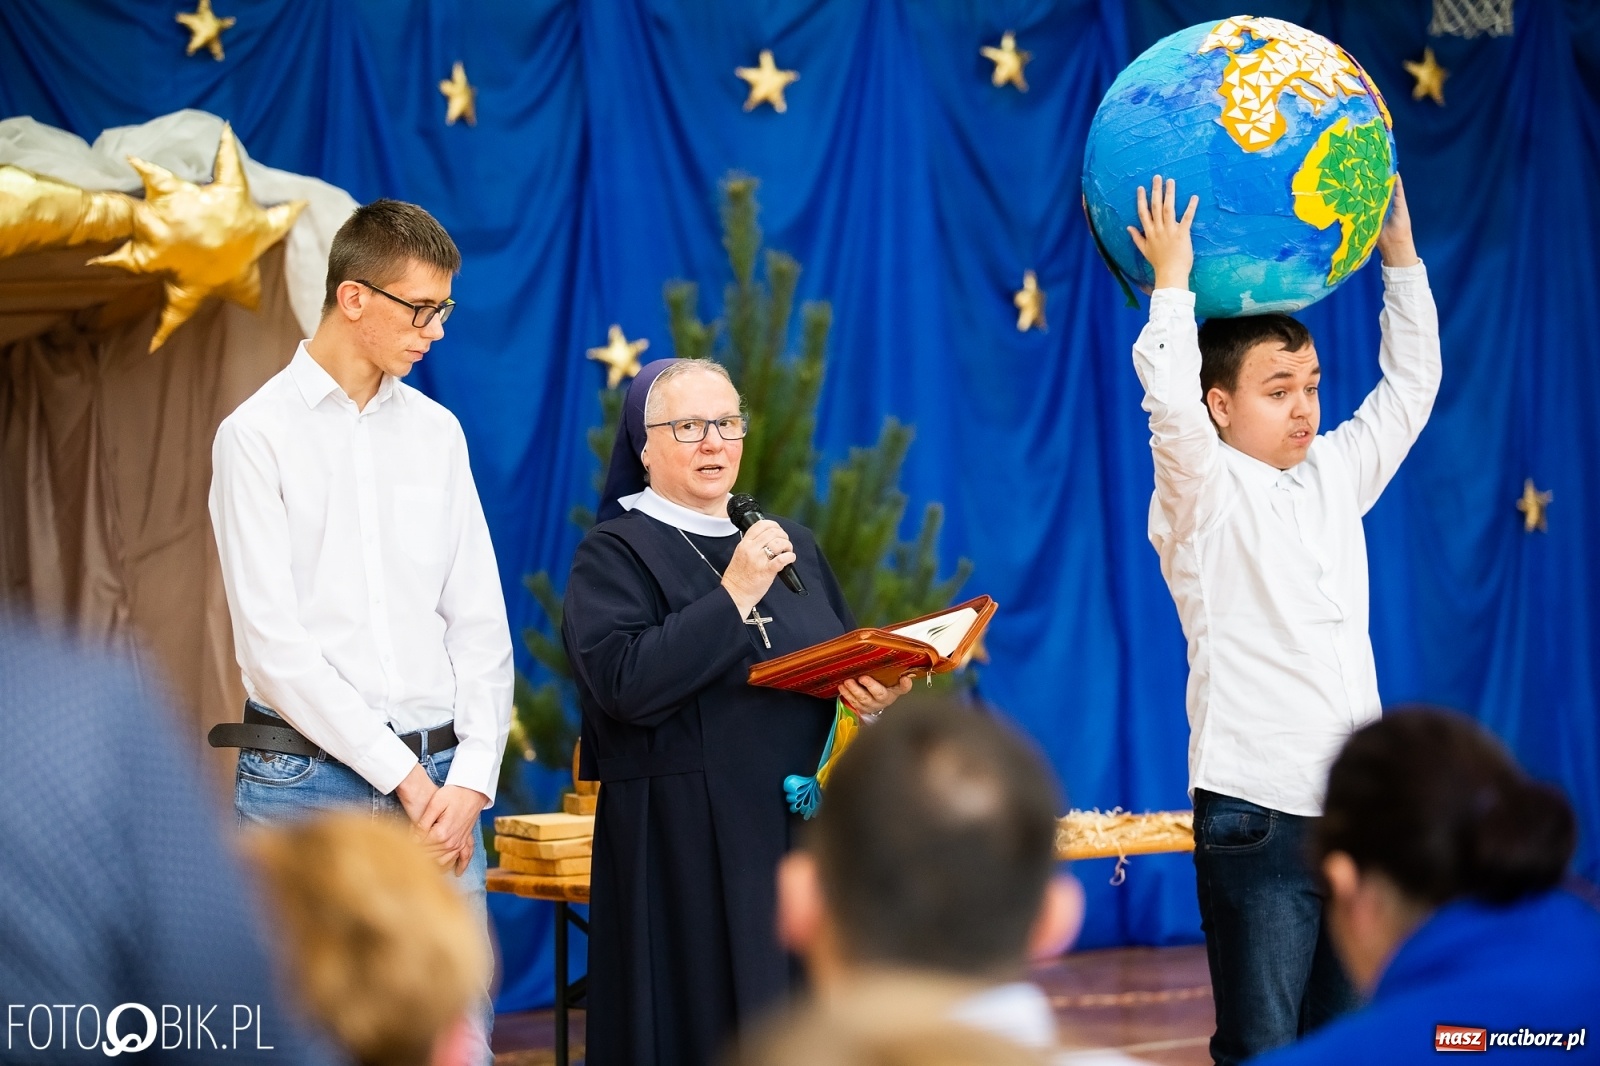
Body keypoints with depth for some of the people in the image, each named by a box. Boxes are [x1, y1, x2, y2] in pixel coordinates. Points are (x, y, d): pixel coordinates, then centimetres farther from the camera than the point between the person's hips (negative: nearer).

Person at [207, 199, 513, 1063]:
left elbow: (479, 624, 12)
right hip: (307, 781, -4)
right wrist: (400, 775, -10)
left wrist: (469, 779, -2)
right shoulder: (258, 434, -3)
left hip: (437, 783, 4)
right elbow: (272, 642, -9)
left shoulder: (436, 432, 12)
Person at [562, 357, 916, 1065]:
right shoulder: (613, 555, -2)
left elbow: (851, 662, 19)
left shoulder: (790, 544, 16)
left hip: (803, 835, 5)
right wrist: (734, 595, -18)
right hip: (686, 850, -5)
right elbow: (624, 683, -18)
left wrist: (877, 697, -4)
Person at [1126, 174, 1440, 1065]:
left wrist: (1400, 252, 12)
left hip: (1355, 808, 6)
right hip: (1257, 814, -6)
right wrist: (1172, 280, -16)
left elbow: (1410, 386, 17)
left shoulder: (1335, 475, 13)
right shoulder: (1206, 496, -5)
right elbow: (1170, 406, -23)